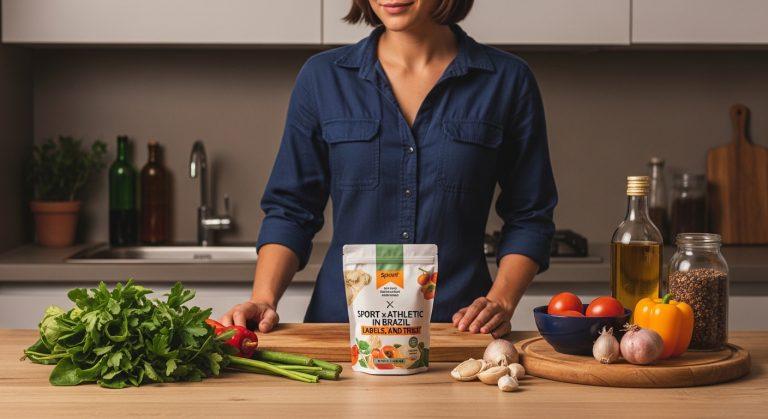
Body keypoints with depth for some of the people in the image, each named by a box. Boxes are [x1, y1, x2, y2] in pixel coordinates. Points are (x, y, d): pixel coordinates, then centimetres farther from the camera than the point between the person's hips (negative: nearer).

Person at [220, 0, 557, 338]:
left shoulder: (508, 80, 6)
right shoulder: (323, 77, 9)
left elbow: (529, 218, 11)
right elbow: (291, 209, 11)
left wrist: (501, 303, -4)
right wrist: (263, 299, -3)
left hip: (458, 330, 0)